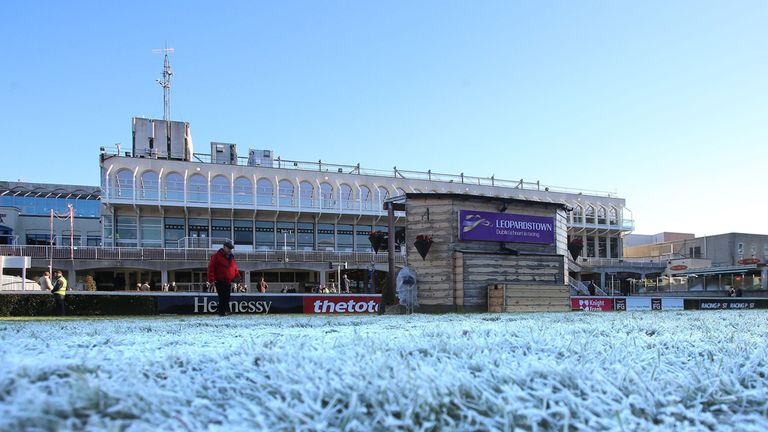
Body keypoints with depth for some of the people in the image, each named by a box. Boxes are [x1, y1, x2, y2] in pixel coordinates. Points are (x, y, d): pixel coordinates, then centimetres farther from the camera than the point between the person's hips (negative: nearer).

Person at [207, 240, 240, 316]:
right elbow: (211, 267, -10)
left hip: (228, 282, 7)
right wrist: (211, 279, -15)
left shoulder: (231, 257, 17)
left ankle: (226, 311, 11)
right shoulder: (217, 256, -5)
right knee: (222, 297, -10)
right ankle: (222, 312, -9)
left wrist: (237, 276, 8)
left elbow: (235, 268, 24)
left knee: (227, 298, 7)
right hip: (220, 281, -7)